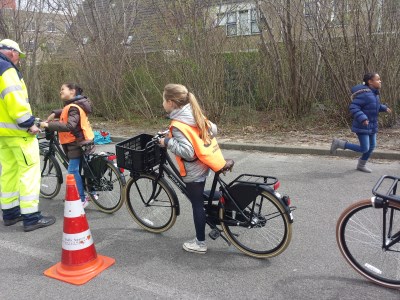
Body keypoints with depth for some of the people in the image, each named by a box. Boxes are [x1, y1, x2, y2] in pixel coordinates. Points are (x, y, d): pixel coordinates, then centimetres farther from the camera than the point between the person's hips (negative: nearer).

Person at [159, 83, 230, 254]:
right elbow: (213, 129, 8)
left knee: (197, 205, 5)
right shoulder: (195, 115, 1)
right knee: (198, 199, 27)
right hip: (204, 165, 8)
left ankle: (200, 244, 20)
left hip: (193, 171, -8)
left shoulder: (177, 125, -23)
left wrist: (168, 142, -19)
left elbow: (187, 152, -29)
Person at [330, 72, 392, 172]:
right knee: (364, 149, -7)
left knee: (372, 146, 15)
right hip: (362, 126, -9)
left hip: (372, 126, 9)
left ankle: (361, 165, 33)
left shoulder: (374, 93, 6)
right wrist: (362, 118, -34)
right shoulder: (364, 94, -23)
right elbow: (353, 107, -27)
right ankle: (339, 143, 3)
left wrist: (384, 108, 12)